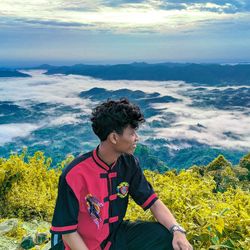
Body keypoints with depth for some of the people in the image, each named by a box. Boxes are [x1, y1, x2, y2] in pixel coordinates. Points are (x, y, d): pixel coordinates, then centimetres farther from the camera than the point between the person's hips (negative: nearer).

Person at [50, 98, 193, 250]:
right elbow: (68, 231, -19)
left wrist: (177, 230, -19)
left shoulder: (128, 163, -9)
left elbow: (152, 201, -4)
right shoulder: (74, 174, -26)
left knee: (167, 237, -13)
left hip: (114, 234, 5)